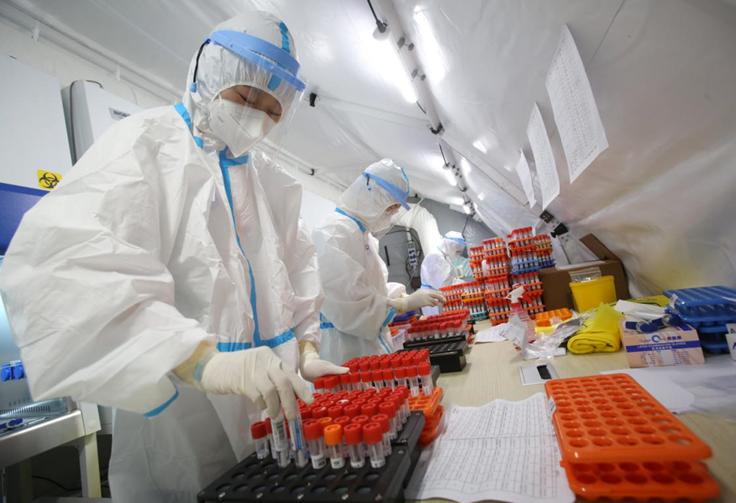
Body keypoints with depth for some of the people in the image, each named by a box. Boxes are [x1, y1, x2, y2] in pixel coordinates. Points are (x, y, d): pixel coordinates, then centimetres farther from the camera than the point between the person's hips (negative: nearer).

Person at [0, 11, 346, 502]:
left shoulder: (271, 179, 9)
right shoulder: (146, 142, -9)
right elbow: (61, 258, -25)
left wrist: (306, 346, 1)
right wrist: (201, 358, -36)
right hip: (180, 418, -5)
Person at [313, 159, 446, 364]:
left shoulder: (363, 233, 12)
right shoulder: (335, 234, -20)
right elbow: (350, 306, -25)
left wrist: (408, 296, 2)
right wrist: (405, 304, -16)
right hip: (349, 350, -9)